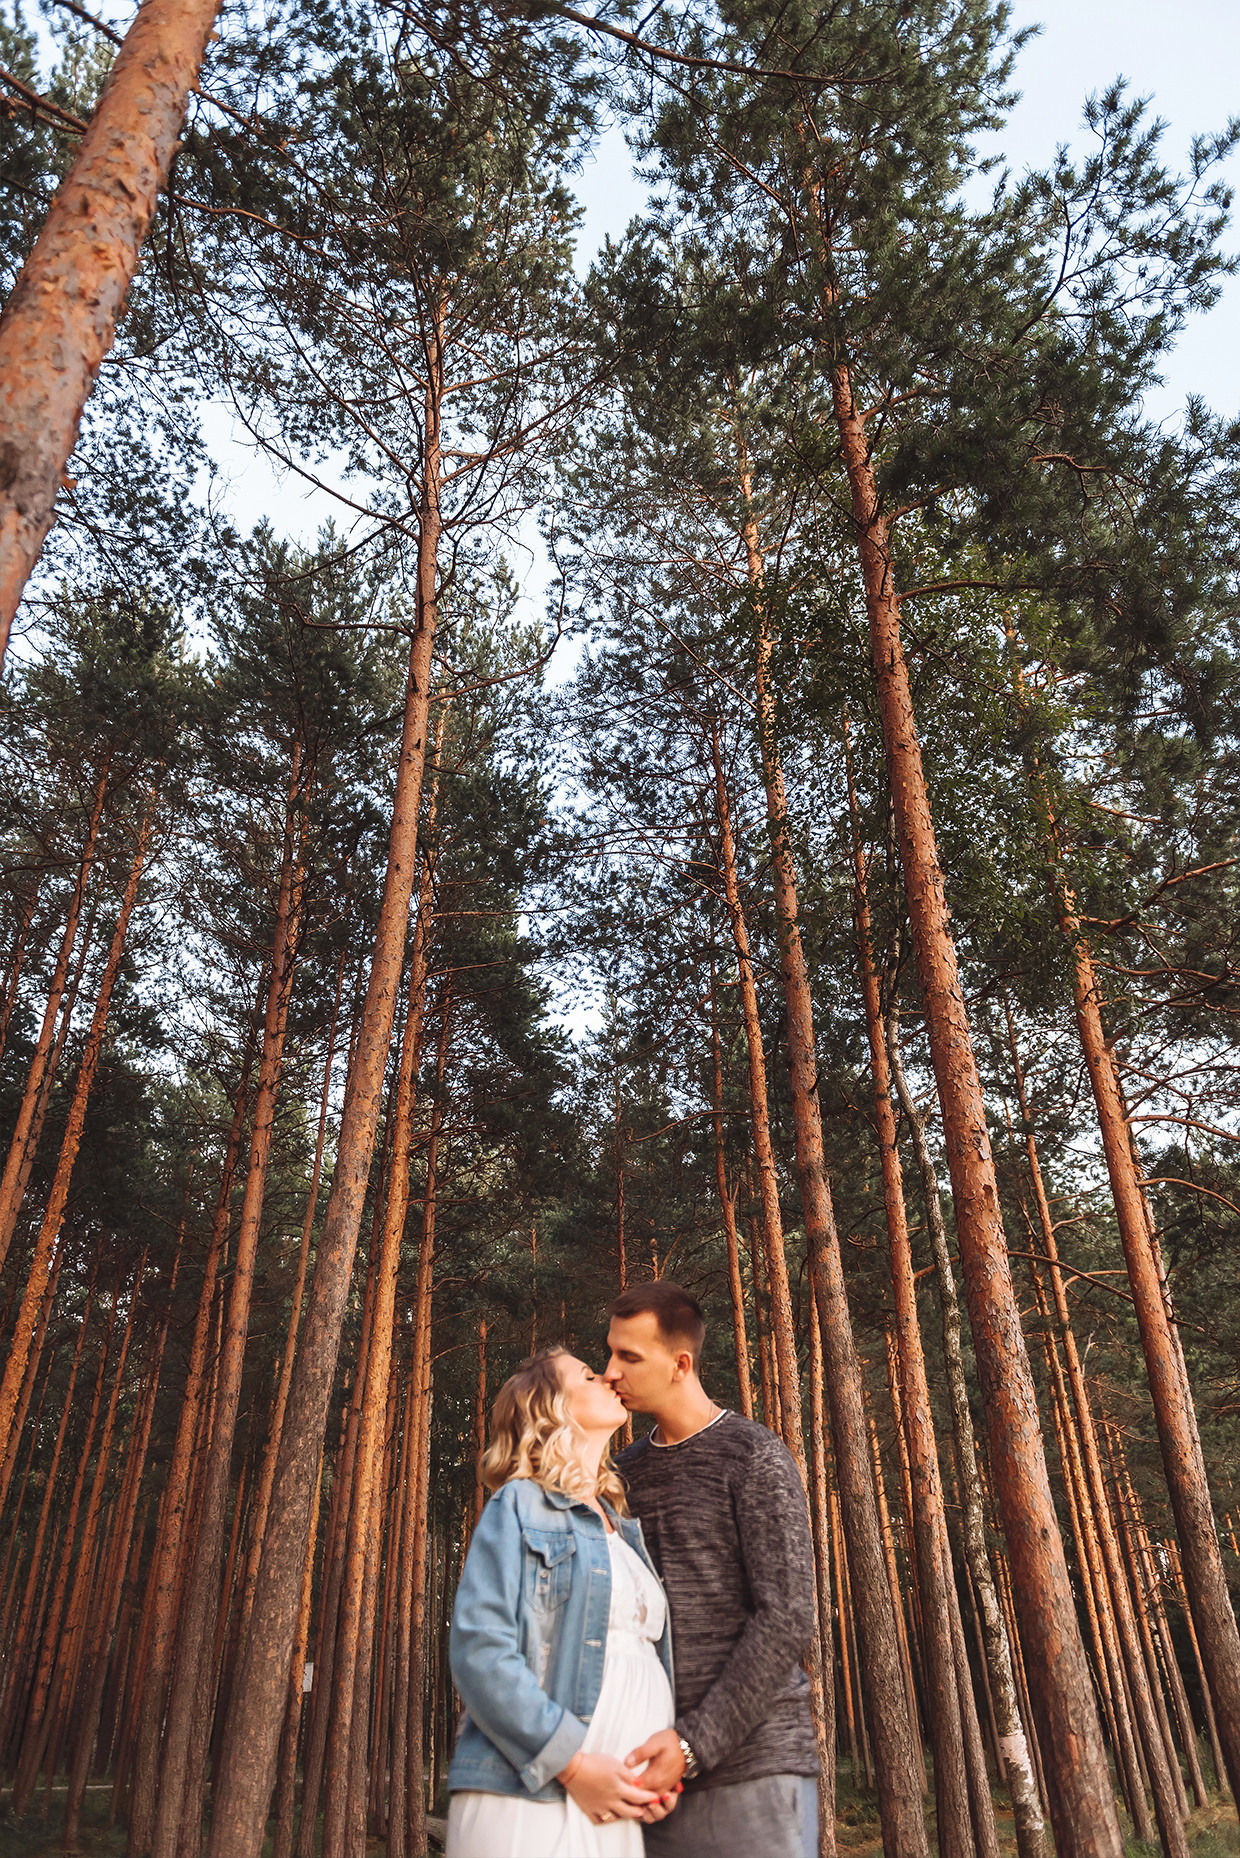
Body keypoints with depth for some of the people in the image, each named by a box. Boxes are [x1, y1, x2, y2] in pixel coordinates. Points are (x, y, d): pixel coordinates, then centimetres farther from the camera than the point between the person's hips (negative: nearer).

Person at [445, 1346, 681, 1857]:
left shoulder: (628, 1533, 20)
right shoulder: (520, 1506, -2)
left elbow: (650, 1659, 18)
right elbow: (479, 1648, -12)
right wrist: (573, 1763, -17)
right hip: (528, 1799, -6)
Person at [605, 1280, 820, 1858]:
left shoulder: (755, 1458, -7)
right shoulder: (625, 1473, 12)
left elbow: (787, 1621, -14)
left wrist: (695, 1744, -18)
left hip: (750, 1767, -5)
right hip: (654, 1772, 6)